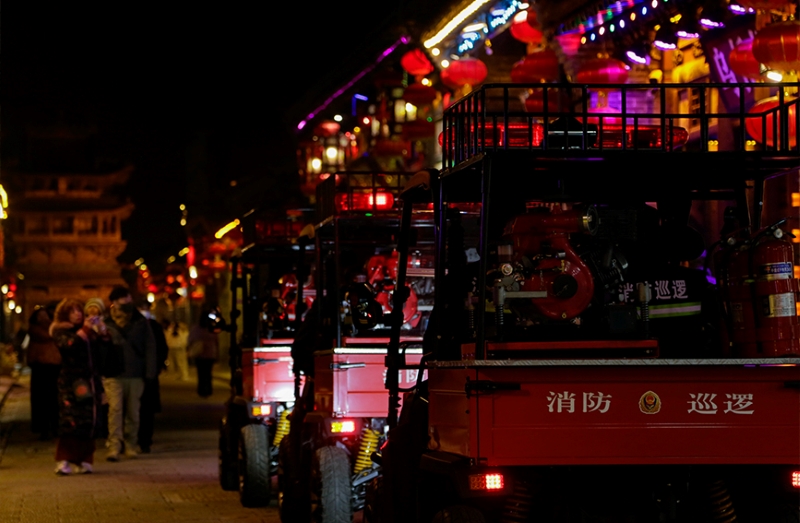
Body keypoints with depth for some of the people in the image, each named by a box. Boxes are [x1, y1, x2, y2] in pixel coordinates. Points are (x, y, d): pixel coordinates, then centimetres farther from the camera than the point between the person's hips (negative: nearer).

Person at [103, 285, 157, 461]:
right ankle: (114, 446, -15)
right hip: (114, 375, -2)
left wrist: (150, 373, 0)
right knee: (115, 408, -13)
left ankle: (131, 446, 20)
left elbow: (150, 347, 6)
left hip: (136, 375, 2)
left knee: (133, 412, 8)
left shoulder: (140, 322, 6)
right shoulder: (107, 323, 1)